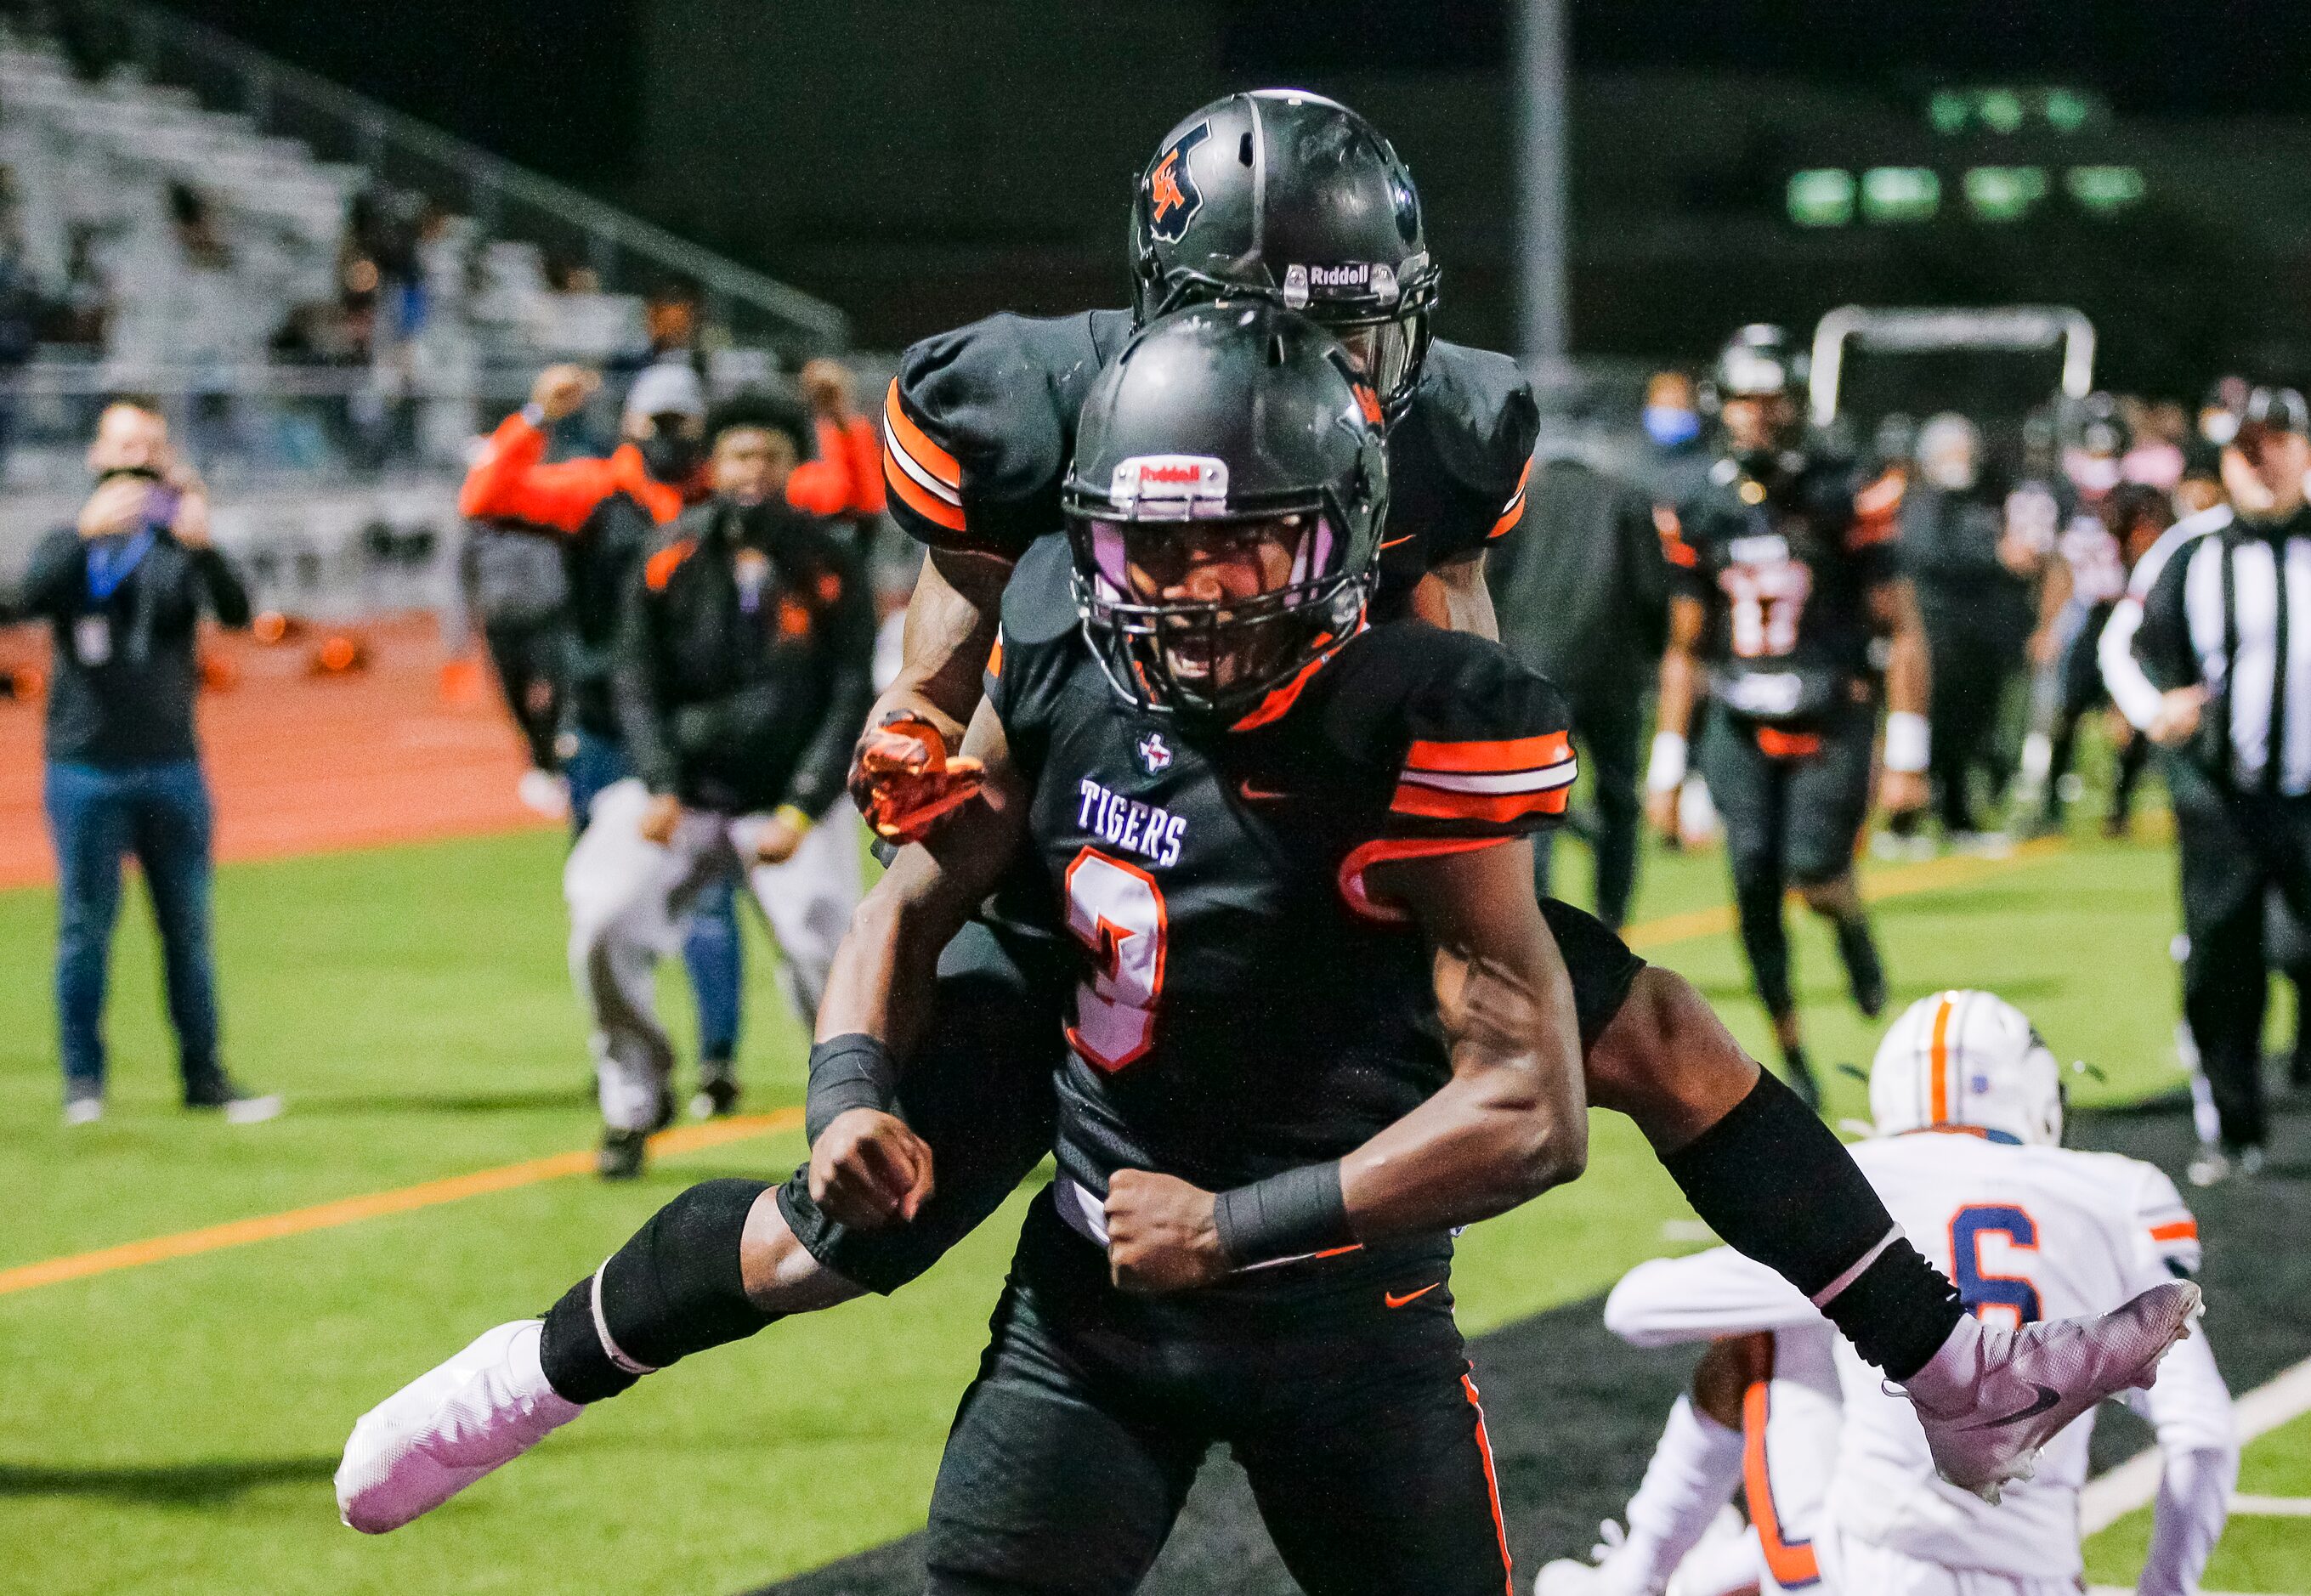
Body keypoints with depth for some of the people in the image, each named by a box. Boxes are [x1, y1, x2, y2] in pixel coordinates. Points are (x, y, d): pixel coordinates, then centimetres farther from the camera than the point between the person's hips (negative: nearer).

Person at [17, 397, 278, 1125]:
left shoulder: (180, 549, 6)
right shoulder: (68, 545, 6)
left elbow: (235, 611, -12)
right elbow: (34, 598, -15)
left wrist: (203, 545, -31)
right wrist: (88, 531, -30)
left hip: (171, 767, 1)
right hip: (84, 770, -1)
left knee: (187, 927, 5)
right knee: (85, 928, 0)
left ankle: (204, 1074, 11)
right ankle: (83, 1080, 7)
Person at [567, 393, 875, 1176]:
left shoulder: (831, 568, -5)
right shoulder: (671, 561, -2)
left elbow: (851, 698, -4)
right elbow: (637, 680, 2)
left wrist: (802, 811, -13)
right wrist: (660, 788, -12)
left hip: (794, 799, -1)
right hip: (687, 790, 1)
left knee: (827, 957, -17)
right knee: (603, 923, -17)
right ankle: (634, 1098, 3)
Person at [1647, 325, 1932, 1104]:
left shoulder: (1844, 500, -6)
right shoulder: (1705, 515, 6)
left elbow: (1902, 631, -4)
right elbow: (1685, 649, 15)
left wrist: (1907, 756, -8)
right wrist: (1666, 767, 11)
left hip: (1831, 724, -3)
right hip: (1741, 730, 3)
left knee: (1814, 876, -20)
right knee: (1756, 894, -4)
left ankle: (1852, 923, 18)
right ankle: (1793, 1061, 11)